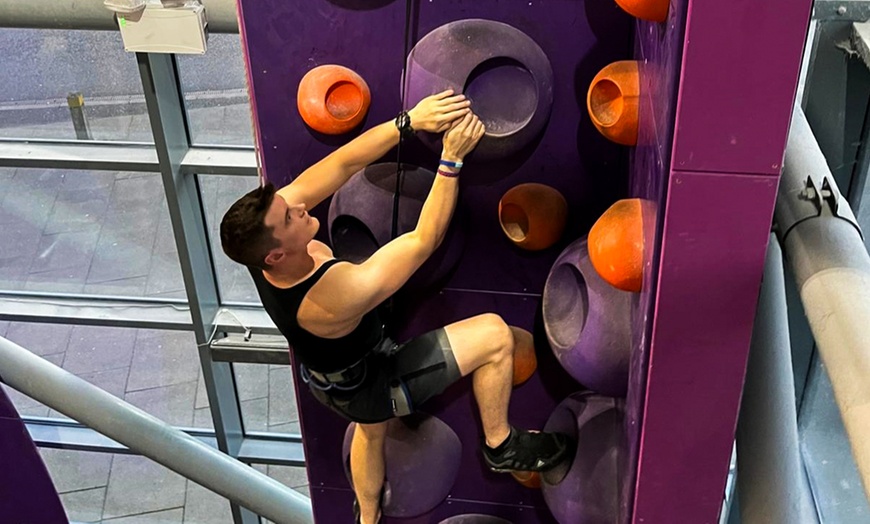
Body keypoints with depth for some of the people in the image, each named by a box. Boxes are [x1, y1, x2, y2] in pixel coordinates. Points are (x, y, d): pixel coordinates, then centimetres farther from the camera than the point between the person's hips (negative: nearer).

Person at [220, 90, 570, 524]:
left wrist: (410, 121, -32)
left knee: (371, 432, 38)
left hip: (326, 373, 8)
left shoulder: (268, 231, -26)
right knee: (494, 335, -9)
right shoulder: (339, 294, -45)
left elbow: (341, 165, -23)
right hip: (369, 386, -7)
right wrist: (452, 157, -29)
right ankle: (501, 446, 14)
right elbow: (425, 239, -33)